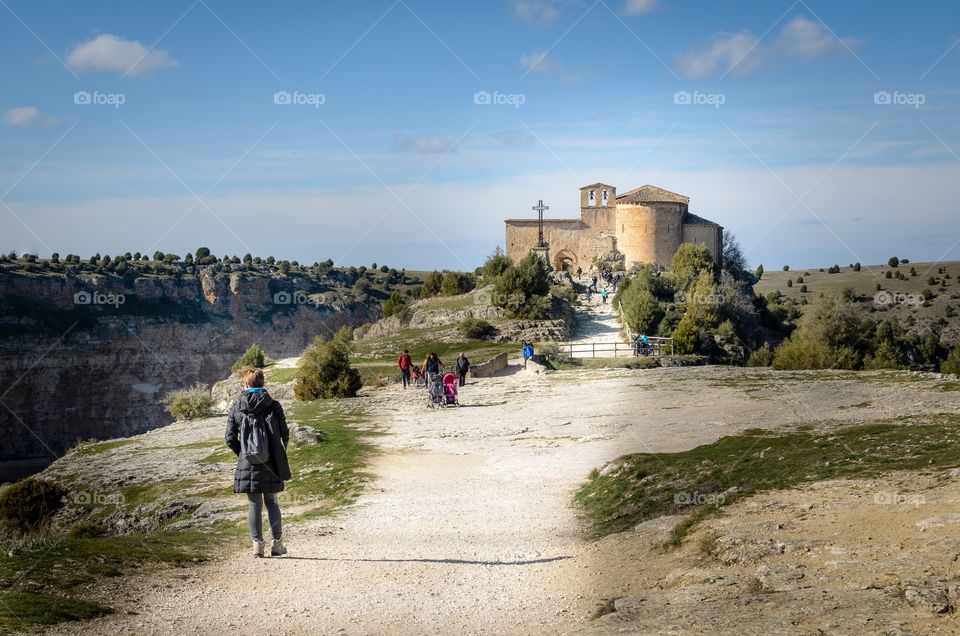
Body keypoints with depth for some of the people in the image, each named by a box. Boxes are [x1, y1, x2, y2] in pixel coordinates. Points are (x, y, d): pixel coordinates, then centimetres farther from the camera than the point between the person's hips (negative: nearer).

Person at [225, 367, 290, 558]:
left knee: (254, 504, 6)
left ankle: (257, 544, 5)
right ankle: (277, 543, 11)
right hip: (270, 464, 0)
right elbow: (285, 434, -1)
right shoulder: (273, 406, -3)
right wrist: (280, 455, 13)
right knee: (272, 503, 11)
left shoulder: (236, 408, 0)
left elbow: (229, 438, 0)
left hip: (248, 464, 0)